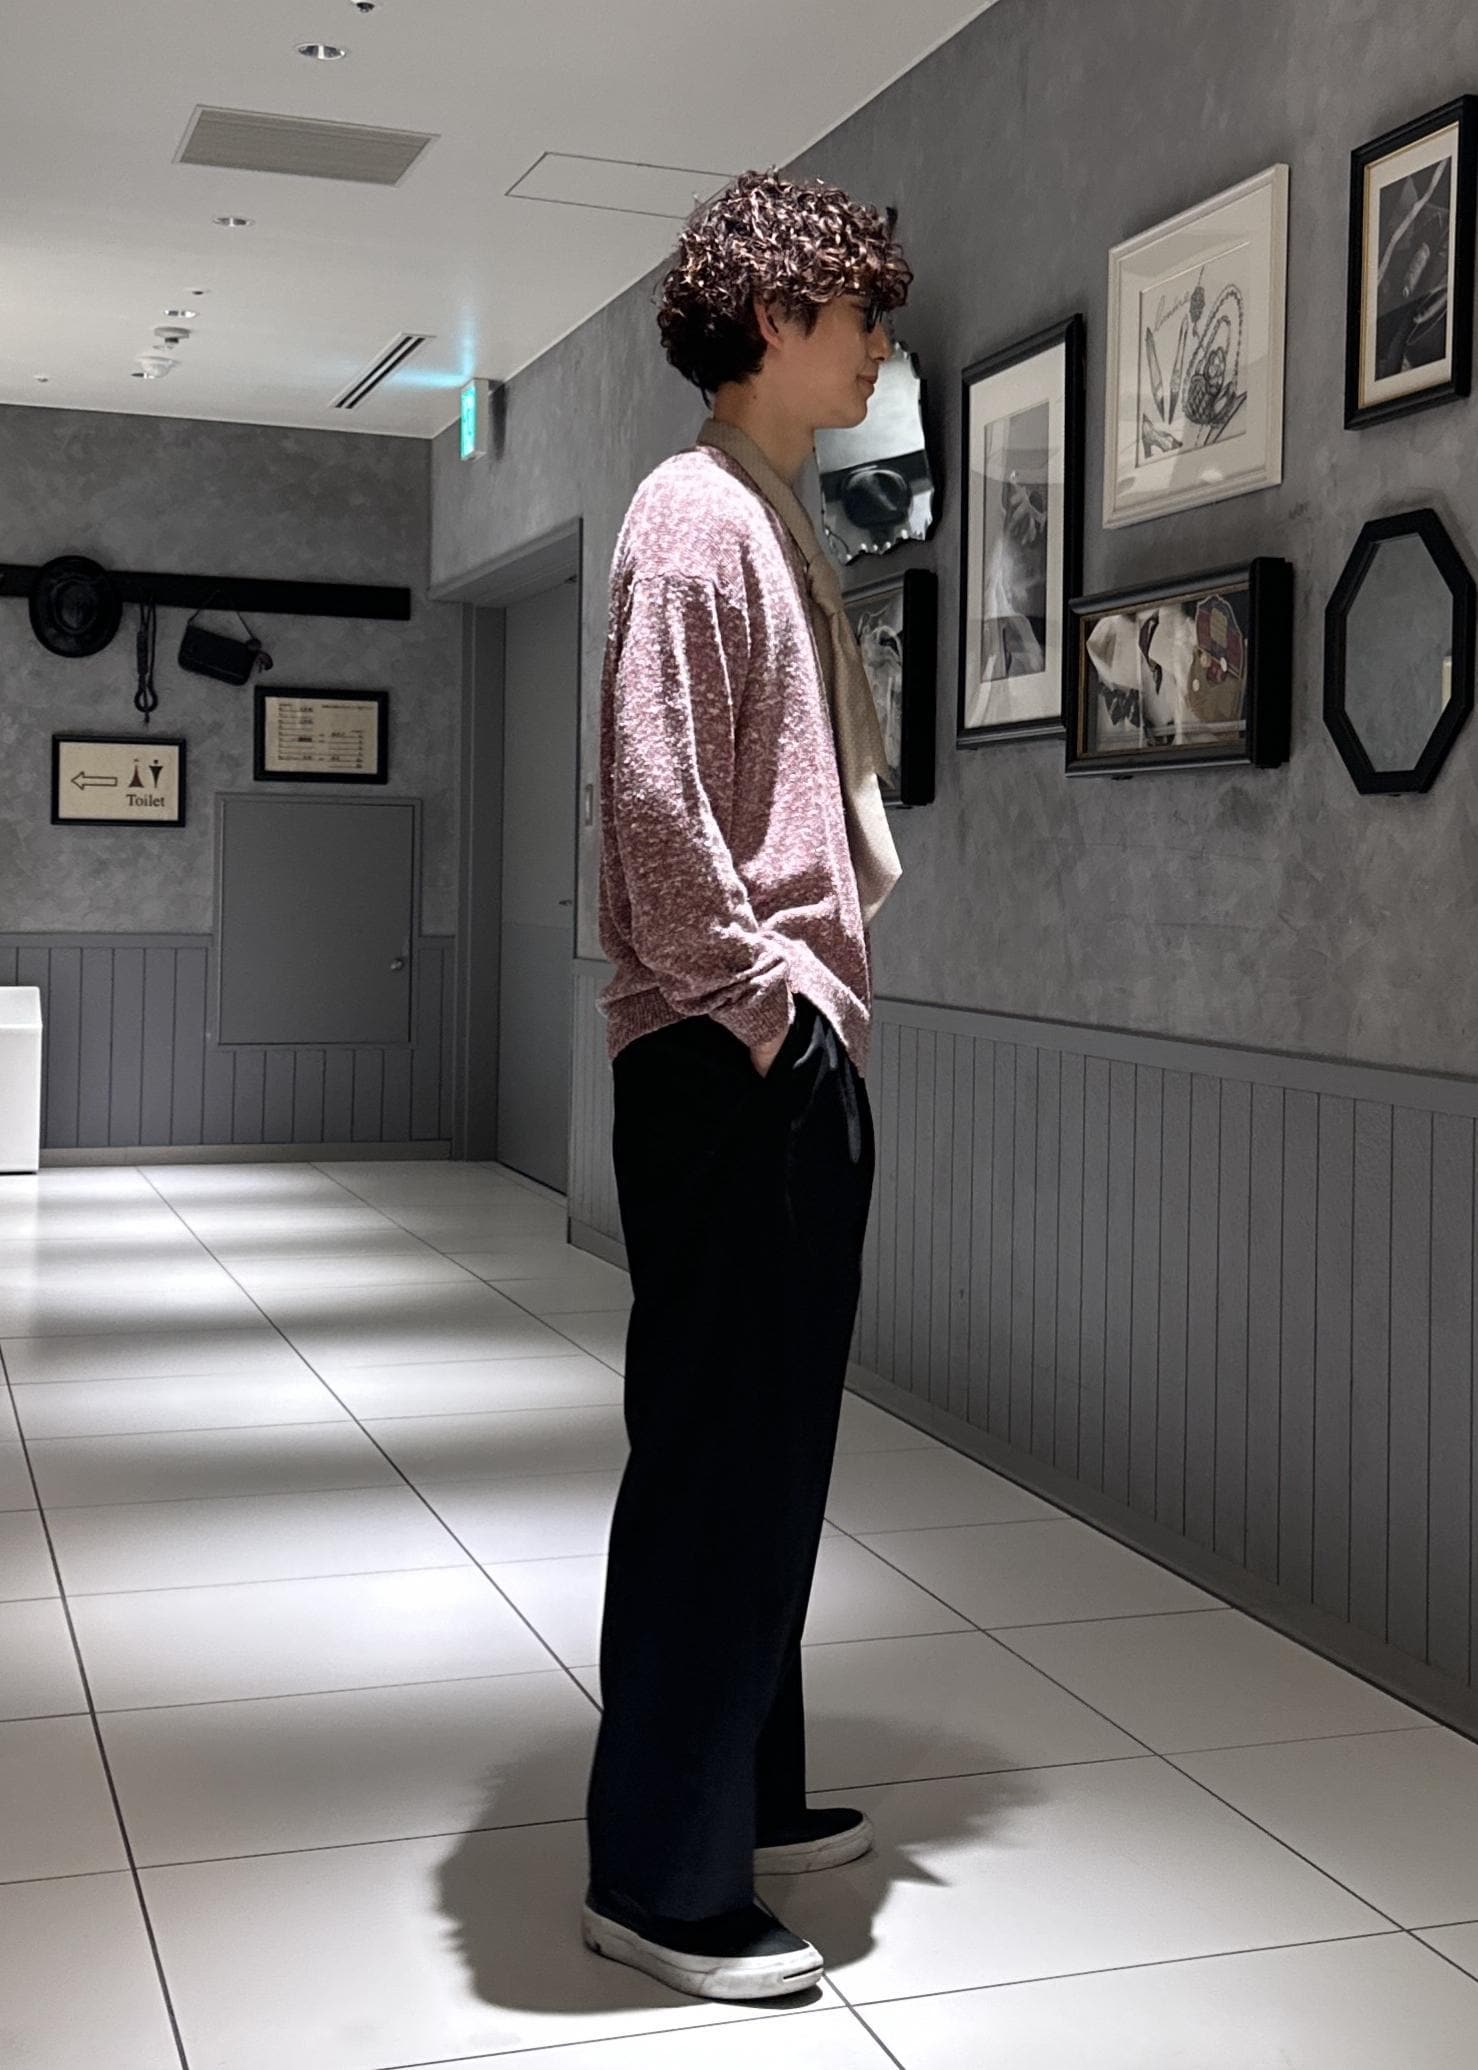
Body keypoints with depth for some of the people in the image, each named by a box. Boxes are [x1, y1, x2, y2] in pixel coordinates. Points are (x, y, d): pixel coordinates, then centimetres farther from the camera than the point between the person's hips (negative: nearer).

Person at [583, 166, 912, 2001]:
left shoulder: (781, 524, 20)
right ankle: (660, 1876, 7)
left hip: (795, 1046, 10)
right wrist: (753, 1003, -16)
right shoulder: (693, 510, -10)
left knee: (769, 1444, 16)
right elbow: (653, 792, -20)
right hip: (725, 1058, -10)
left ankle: (742, 1792, 30)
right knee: (720, 1455, -5)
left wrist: (819, 998, 15)